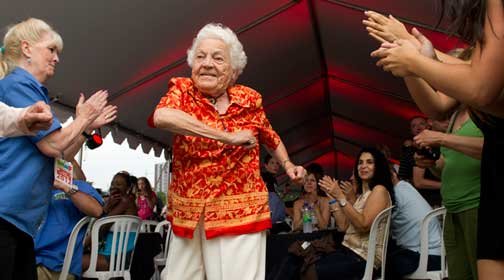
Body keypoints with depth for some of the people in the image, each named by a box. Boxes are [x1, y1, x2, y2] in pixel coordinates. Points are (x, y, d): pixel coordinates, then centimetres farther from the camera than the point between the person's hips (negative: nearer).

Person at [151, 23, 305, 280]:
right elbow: (161, 117, -28)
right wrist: (228, 137, -28)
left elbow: (270, 138, 22)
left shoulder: (249, 99, 1)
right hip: (189, 212, 1)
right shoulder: (182, 90, -3)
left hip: (240, 211, 0)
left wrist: (288, 165, 7)